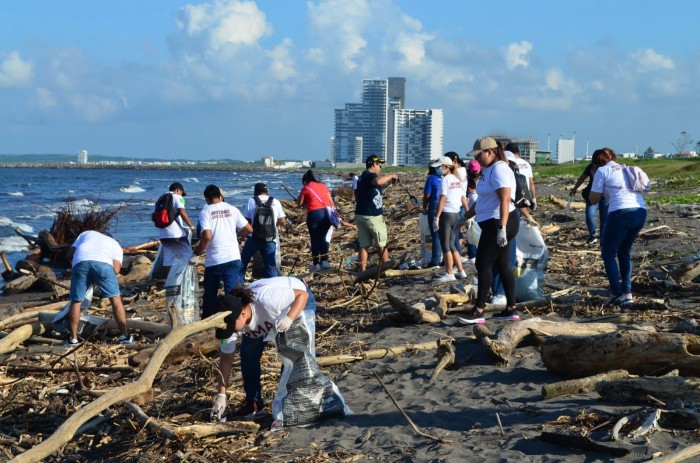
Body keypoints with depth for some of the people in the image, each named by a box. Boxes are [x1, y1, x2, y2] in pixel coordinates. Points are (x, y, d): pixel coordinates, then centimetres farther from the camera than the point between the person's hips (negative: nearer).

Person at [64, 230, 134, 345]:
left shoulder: (86, 233, 39)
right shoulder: (116, 245, 34)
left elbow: (69, 255, 27)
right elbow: (116, 270, 15)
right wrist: (99, 280, 28)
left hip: (80, 262, 1)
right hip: (103, 263, -1)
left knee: (76, 301, 13)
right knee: (115, 298, 11)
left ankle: (72, 338, 16)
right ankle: (125, 336, 12)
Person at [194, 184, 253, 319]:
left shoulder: (205, 212, -4)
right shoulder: (232, 209, 5)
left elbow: (207, 236, -16)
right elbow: (249, 229, 7)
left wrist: (199, 251, 1)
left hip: (214, 260, -1)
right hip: (233, 257, 1)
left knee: (210, 293, 15)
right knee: (232, 292, 1)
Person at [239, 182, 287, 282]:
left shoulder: (252, 201, 1)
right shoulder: (275, 202, 7)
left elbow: (247, 221, -1)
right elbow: (282, 222, 6)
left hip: (254, 237, -1)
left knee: (243, 260, 16)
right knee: (271, 267, 7)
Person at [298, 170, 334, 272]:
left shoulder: (306, 188, 7)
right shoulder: (323, 186, 20)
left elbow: (300, 203, 12)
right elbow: (331, 202, 16)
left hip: (315, 213, -5)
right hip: (327, 212, 5)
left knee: (315, 239, 3)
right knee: (322, 237, 17)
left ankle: (316, 264, 5)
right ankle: (324, 261, 15)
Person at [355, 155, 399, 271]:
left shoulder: (363, 176, 17)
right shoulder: (369, 175, -14)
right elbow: (378, 181, -37)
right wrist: (391, 176, -24)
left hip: (360, 215, 9)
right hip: (372, 216, -8)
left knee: (364, 245, 5)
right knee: (382, 244, 7)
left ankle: (362, 270, 2)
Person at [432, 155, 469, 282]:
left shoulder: (445, 180, -11)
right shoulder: (457, 180, 12)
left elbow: (442, 200, -18)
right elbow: (464, 199, 11)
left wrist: (436, 217, -19)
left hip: (446, 214, -8)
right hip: (456, 214, 8)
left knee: (445, 245, -1)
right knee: (451, 244, 15)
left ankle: (449, 274, 1)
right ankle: (461, 271, 16)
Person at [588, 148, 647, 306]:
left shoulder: (602, 171, 6)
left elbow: (593, 199, 3)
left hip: (621, 212, -7)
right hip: (641, 211, 7)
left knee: (608, 253, 5)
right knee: (624, 252, 21)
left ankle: (616, 294, -4)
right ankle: (627, 293, 16)